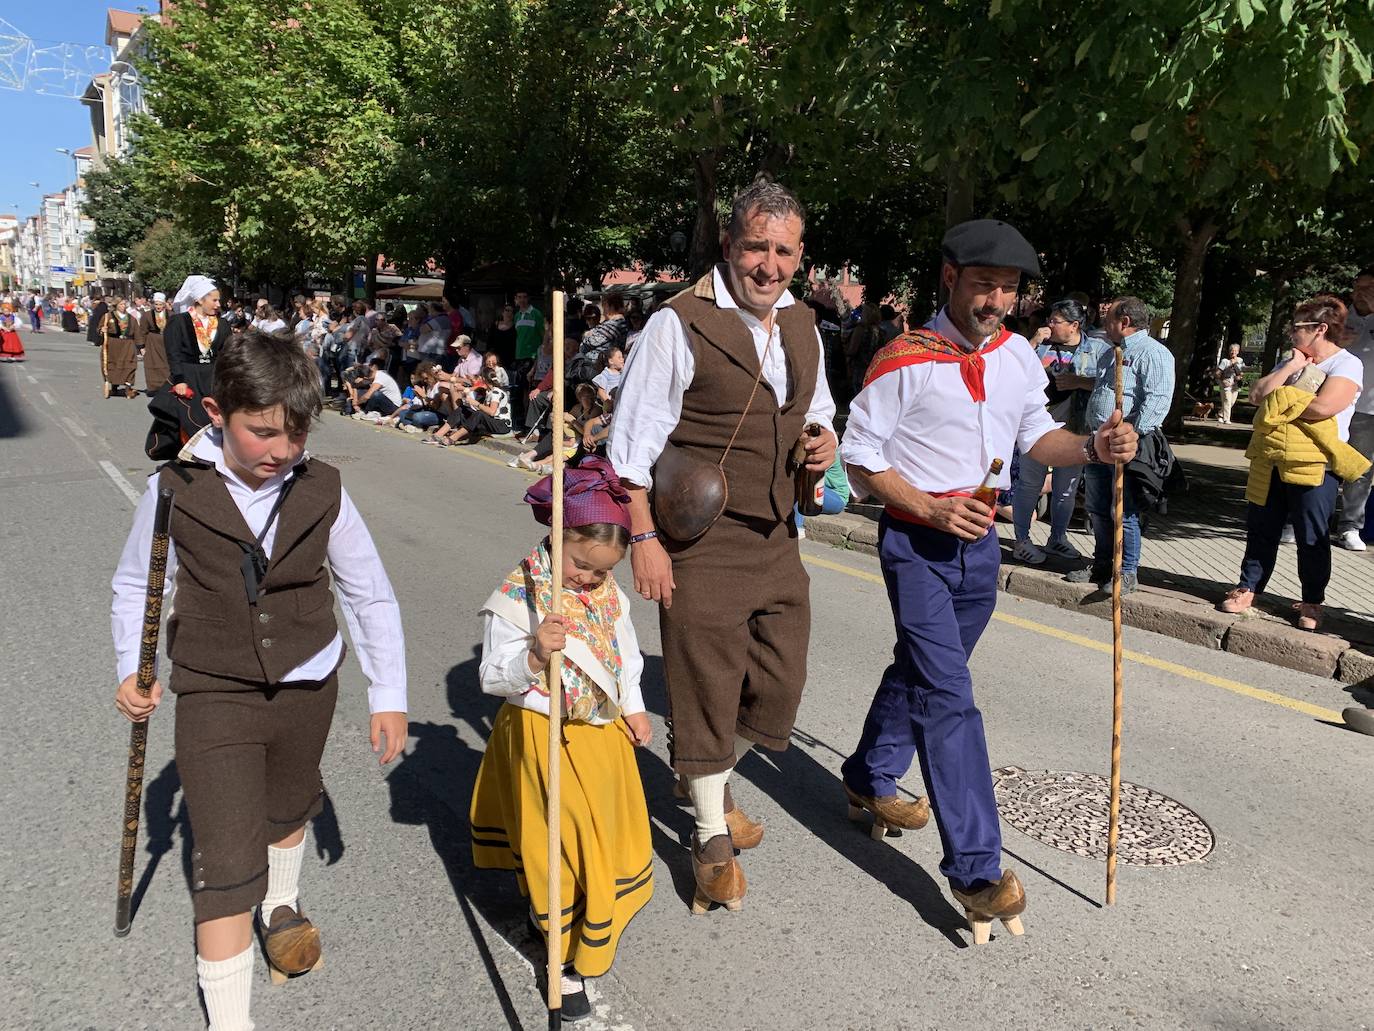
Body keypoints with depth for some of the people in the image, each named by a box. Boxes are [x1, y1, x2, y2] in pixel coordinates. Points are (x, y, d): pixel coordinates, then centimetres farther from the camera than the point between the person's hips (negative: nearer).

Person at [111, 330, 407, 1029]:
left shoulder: (323, 492, -12)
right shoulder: (175, 488, -14)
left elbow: (371, 597, -4)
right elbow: (135, 584, 4)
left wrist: (388, 696, -3)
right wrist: (130, 669, -3)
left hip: (307, 685, 3)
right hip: (214, 693, -2)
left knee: (288, 812, 26)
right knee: (226, 860, -4)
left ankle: (281, 906, 56)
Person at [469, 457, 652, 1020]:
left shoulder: (607, 590, -1)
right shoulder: (516, 597, -19)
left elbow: (625, 650, 14)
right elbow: (494, 677, -18)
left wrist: (633, 708, 14)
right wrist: (534, 655, -35)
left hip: (604, 731, 6)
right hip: (545, 738, -6)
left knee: (606, 830, 17)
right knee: (558, 838, 3)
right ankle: (566, 958, 21)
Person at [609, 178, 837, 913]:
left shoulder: (801, 325, 11)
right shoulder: (679, 324, -11)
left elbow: (816, 409, 27)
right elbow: (633, 441, -11)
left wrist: (824, 437, 3)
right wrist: (644, 538, -16)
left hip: (776, 536, 7)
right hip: (702, 541, -7)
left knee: (781, 680, 12)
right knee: (708, 683, 3)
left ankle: (711, 780, 41)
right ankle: (711, 839, 25)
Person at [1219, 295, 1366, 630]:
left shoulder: (1347, 364, -6)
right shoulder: (1292, 362, 15)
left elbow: (1322, 406, -23)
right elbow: (1259, 394, 1)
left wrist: (1281, 402, -8)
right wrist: (1291, 367, -5)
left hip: (1314, 465, -6)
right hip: (1270, 461, 6)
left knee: (1311, 538, 4)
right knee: (1261, 530, 11)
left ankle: (1312, 602, 17)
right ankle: (1248, 588, 20)